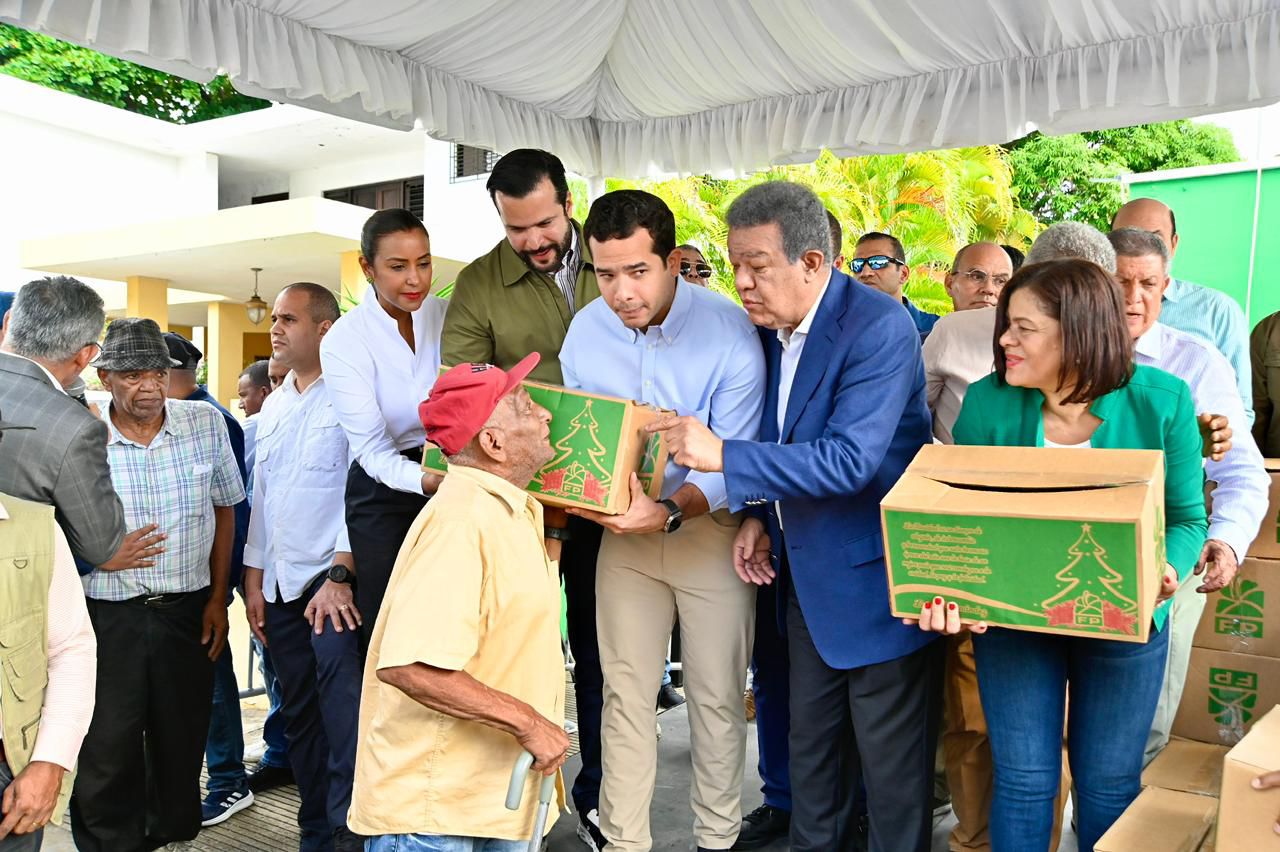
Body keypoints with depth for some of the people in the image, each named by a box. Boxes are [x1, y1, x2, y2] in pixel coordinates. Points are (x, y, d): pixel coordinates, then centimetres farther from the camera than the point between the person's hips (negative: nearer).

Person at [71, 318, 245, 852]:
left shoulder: (206, 424, -2)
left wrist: (218, 599, 5)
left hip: (187, 608, 2)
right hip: (108, 613, -1)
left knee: (182, 742, 13)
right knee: (107, 751, 4)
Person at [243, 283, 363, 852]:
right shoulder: (273, 407, 17)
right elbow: (261, 496, 19)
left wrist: (340, 575, -17)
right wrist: (253, 579, 14)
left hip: (332, 576, -7)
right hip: (279, 582, 7)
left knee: (341, 699, -18)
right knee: (298, 712, 12)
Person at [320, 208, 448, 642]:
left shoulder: (447, 316, -1)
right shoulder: (344, 341, -11)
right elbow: (373, 450, -15)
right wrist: (427, 480, -33)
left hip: (453, 489, 2)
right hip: (385, 495, -2)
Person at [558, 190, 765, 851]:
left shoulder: (731, 333, -19)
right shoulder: (584, 330, -6)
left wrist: (669, 512, -36)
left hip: (710, 527, -3)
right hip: (624, 526, 3)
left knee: (716, 695, 8)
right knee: (625, 693, 10)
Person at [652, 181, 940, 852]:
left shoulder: (880, 328, -21)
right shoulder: (770, 325, 3)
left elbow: (849, 461, -30)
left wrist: (723, 456, -32)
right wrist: (760, 514, 2)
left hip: (872, 581, -7)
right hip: (805, 576, 8)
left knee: (889, 761, 8)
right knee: (808, 744, 21)